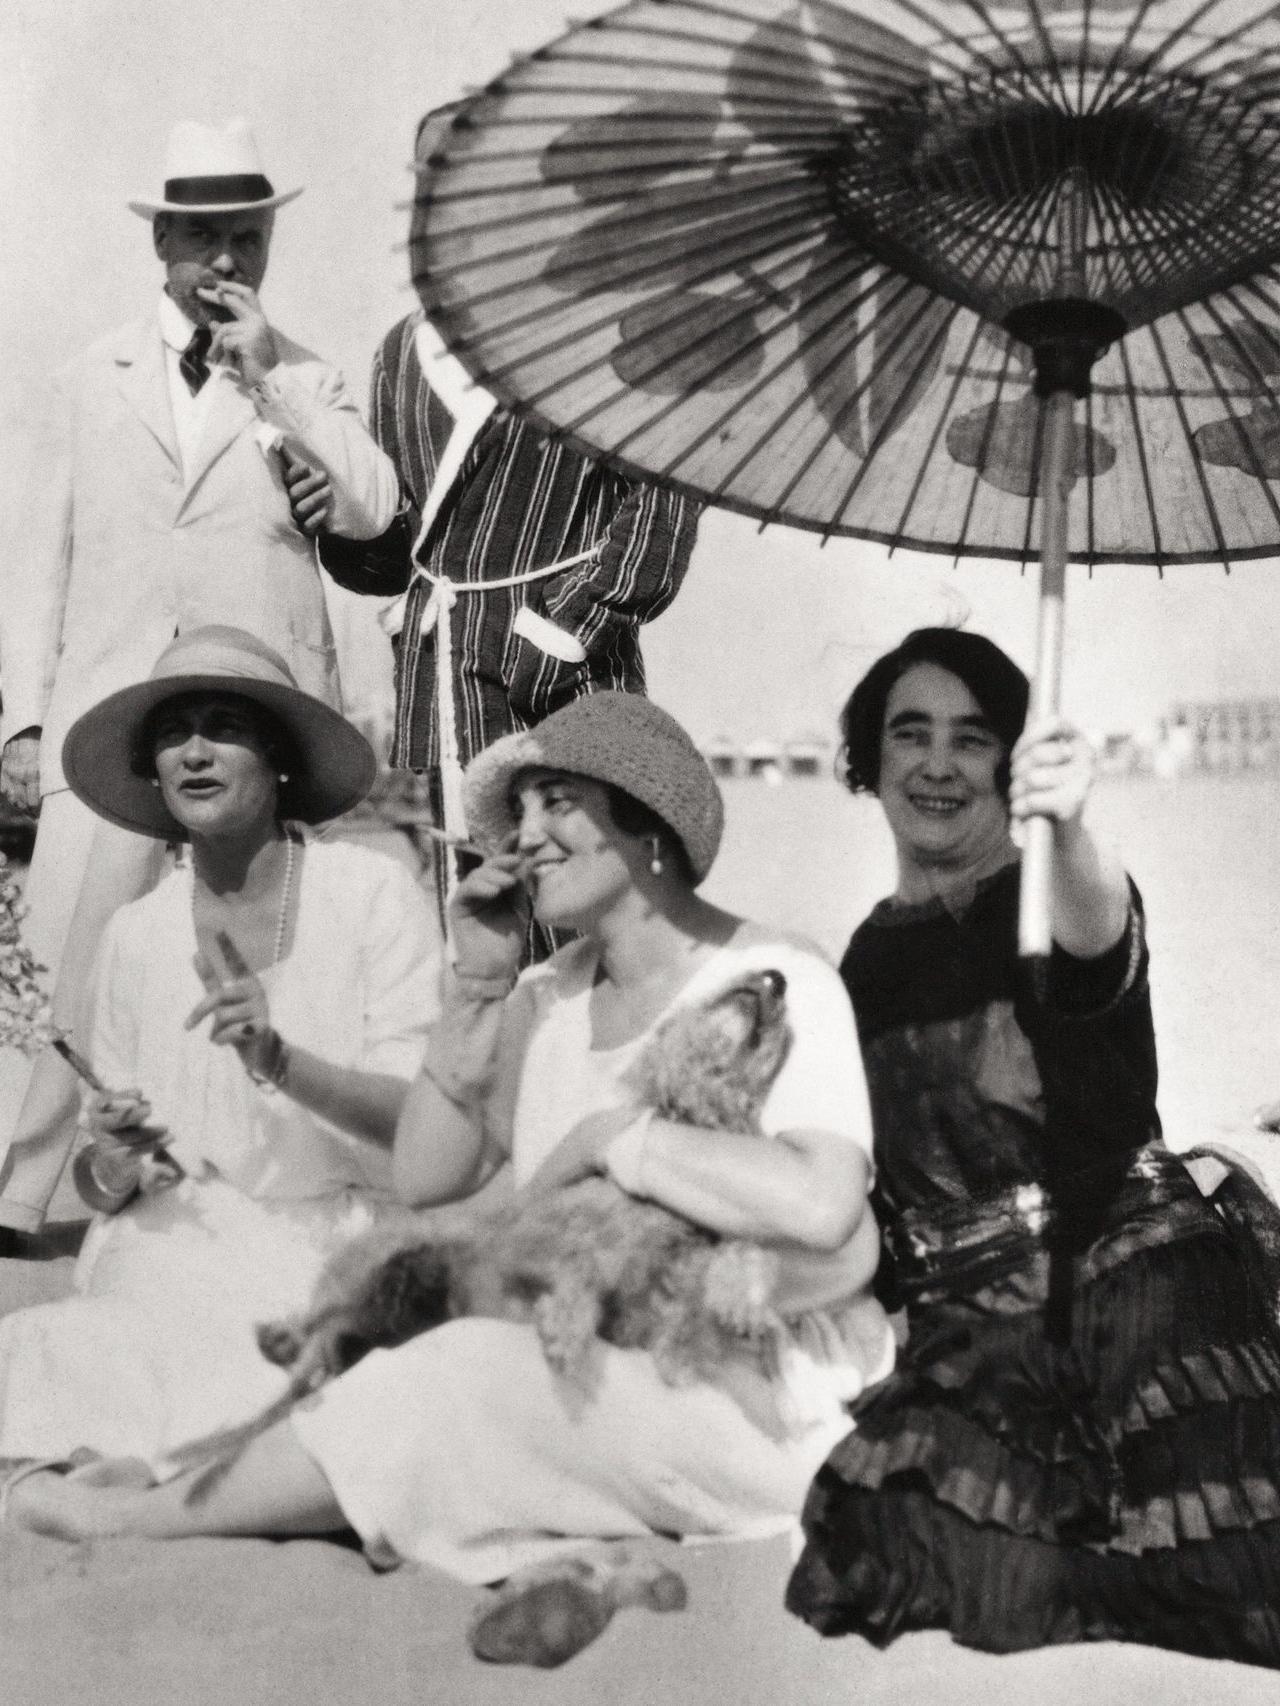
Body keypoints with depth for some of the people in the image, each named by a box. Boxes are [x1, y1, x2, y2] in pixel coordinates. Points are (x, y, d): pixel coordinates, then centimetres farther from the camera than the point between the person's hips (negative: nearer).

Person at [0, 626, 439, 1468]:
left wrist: (279, 1060, -25)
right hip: (164, 1262, 4)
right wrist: (112, 1165, -11)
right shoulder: (136, 934, 9)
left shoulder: (374, 894, -3)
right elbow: (101, 1178, 13)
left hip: (325, 1263, -3)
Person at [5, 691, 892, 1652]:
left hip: (747, 1396, -7)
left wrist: (605, 1138, -19)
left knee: (448, 1385, -21)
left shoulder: (776, 984, -12)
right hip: (588, 1367, 8)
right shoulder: (545, 1000, 11)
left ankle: (124, 1519, -6)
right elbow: (427, 1182, 6)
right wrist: (479, 983, -2)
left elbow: (821, 1206, -28)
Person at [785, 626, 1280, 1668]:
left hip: (1133, 1277, -4)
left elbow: (1101, 952, -28)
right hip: (970, 1324, 5)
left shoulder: (1045, 898, 0)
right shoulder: (869, 956, 15)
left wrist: (1070, 831, -49)